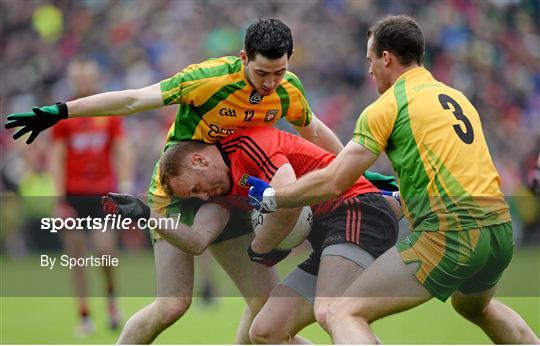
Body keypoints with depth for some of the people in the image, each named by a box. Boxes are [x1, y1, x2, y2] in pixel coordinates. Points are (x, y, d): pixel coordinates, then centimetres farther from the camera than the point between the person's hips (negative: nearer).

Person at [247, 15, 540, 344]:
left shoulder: (386, 107, 0)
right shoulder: (457, 98, 21)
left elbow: (333, 183, -2)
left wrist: (269, 197, 11)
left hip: (452, 235, -8)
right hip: (500, 229, 8)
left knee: (343, 314, -8)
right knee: (476, 306, 39)